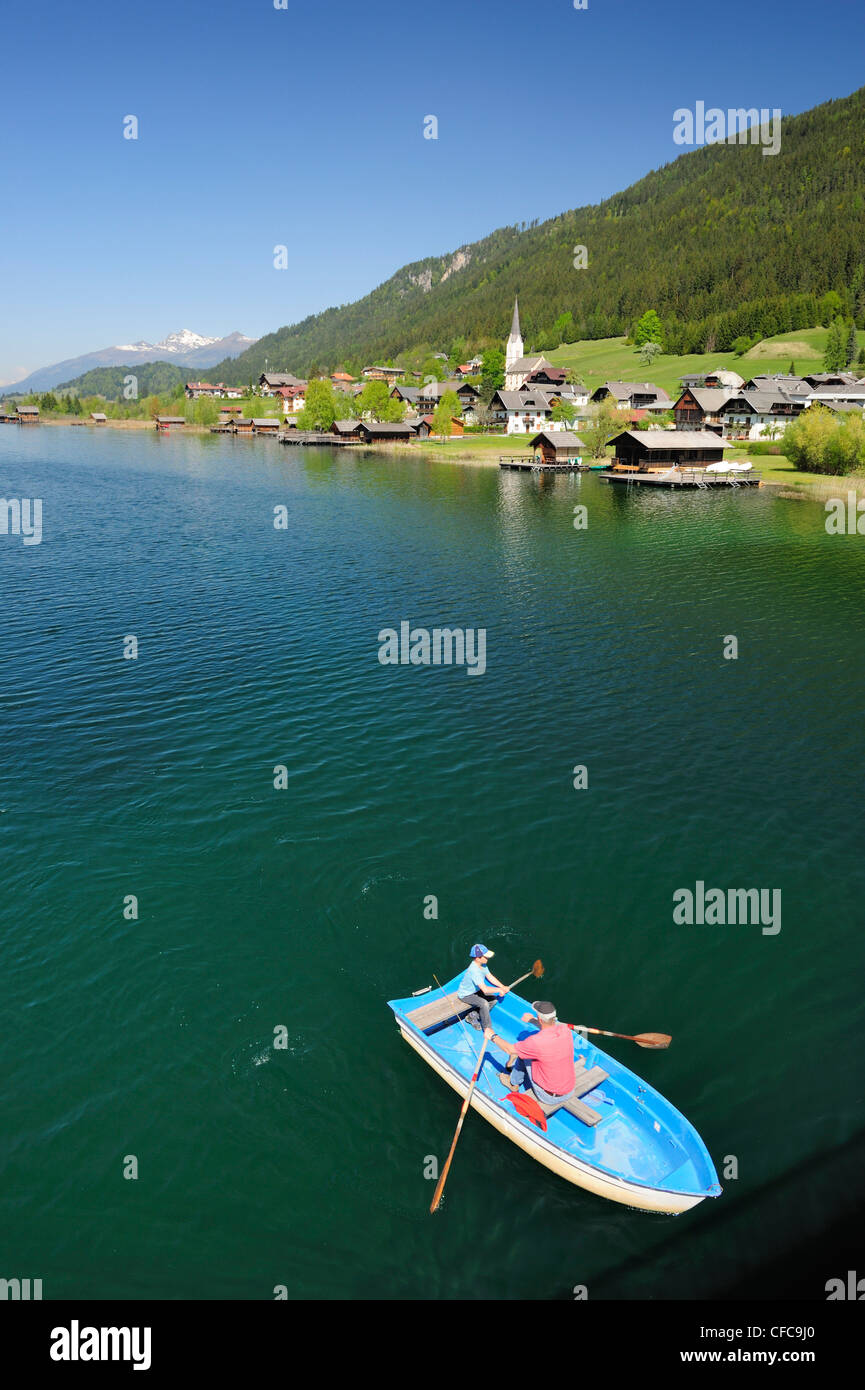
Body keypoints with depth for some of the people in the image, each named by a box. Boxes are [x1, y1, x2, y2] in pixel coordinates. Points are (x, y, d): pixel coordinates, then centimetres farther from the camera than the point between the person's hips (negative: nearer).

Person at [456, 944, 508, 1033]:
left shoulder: (482, 964, -8)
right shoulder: (474, 971, -36)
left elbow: (490, 977, 4)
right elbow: (485, 990, -37)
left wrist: (502, 987, -8)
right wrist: (499, 990, -24)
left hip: (475, 990, 9)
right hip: (465, 995, -9)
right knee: (484, 1003, -28)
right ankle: (487, 1030, -13)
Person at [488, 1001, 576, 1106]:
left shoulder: (536, 1042, -28)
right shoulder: (565, 1030, -13)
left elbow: (509, 1050, -9)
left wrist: (493, 1036, 7)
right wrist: (532, 1020, 28)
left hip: (548, 1097, -5)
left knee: (524, 1054, 8)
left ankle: (514, 1084, 31)